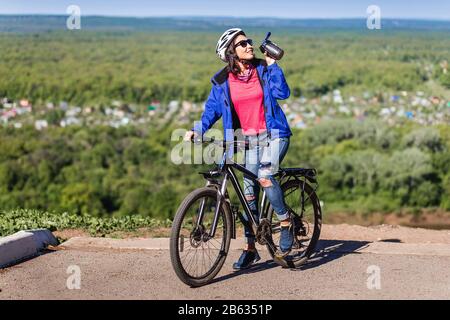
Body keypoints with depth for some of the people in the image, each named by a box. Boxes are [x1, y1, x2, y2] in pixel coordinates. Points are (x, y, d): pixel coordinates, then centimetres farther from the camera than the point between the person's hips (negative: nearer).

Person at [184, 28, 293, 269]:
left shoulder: (263, 69, -2)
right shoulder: (222, 81, 0)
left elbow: (282, 93, -13)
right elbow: (212, 109, 3)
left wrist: (272, 65, -13)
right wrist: (197, 130, -11)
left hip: (274, 134, -3)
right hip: (249, 139, 3)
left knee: (265, 176, -28)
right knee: (249, 191, 4)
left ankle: (286, 223, -9)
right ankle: (251, 249, 13)